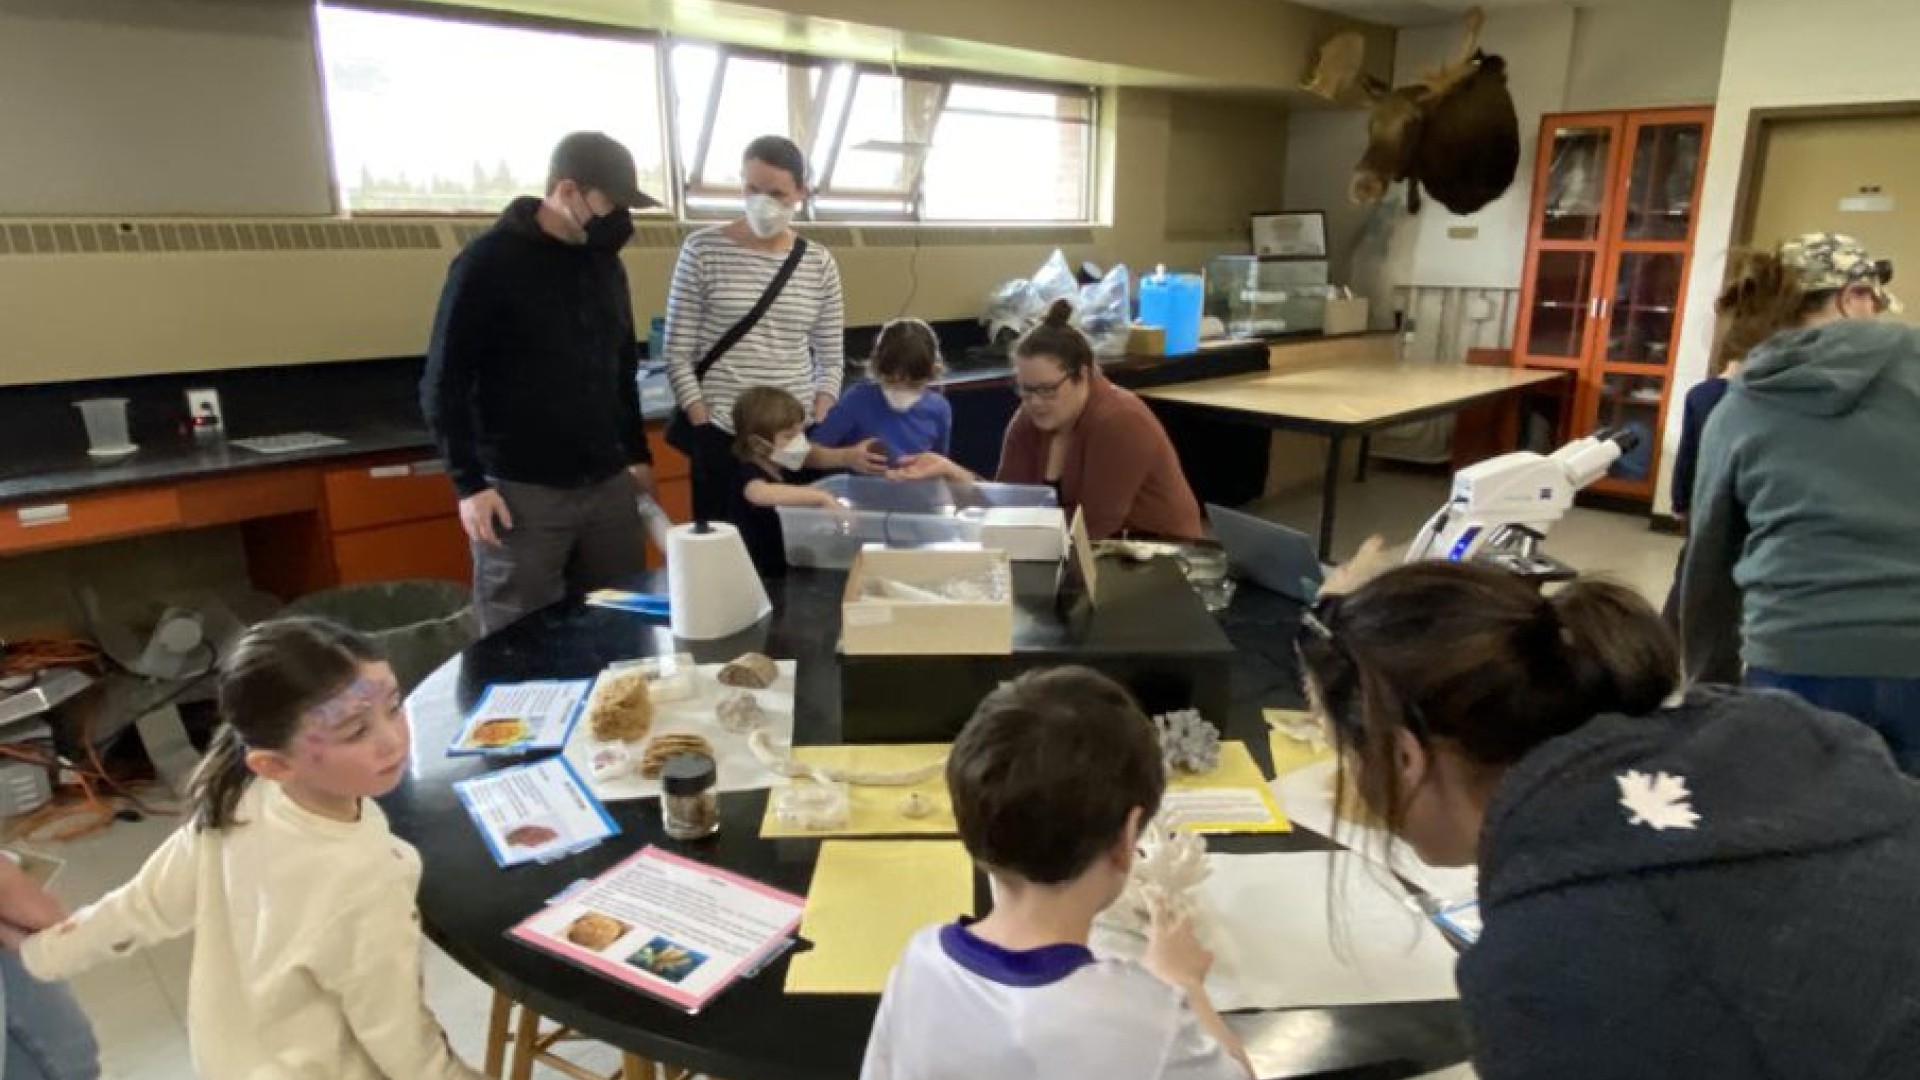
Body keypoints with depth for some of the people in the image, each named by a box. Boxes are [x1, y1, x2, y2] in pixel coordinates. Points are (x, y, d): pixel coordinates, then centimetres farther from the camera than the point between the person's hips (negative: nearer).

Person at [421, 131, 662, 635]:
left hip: (609, 485, 6)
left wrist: (638, 454, 18)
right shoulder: (489, 262, -7)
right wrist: (469, 483, -12)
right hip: (523, 493, -5)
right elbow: (444, 384, -7)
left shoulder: (605, 263, 11)